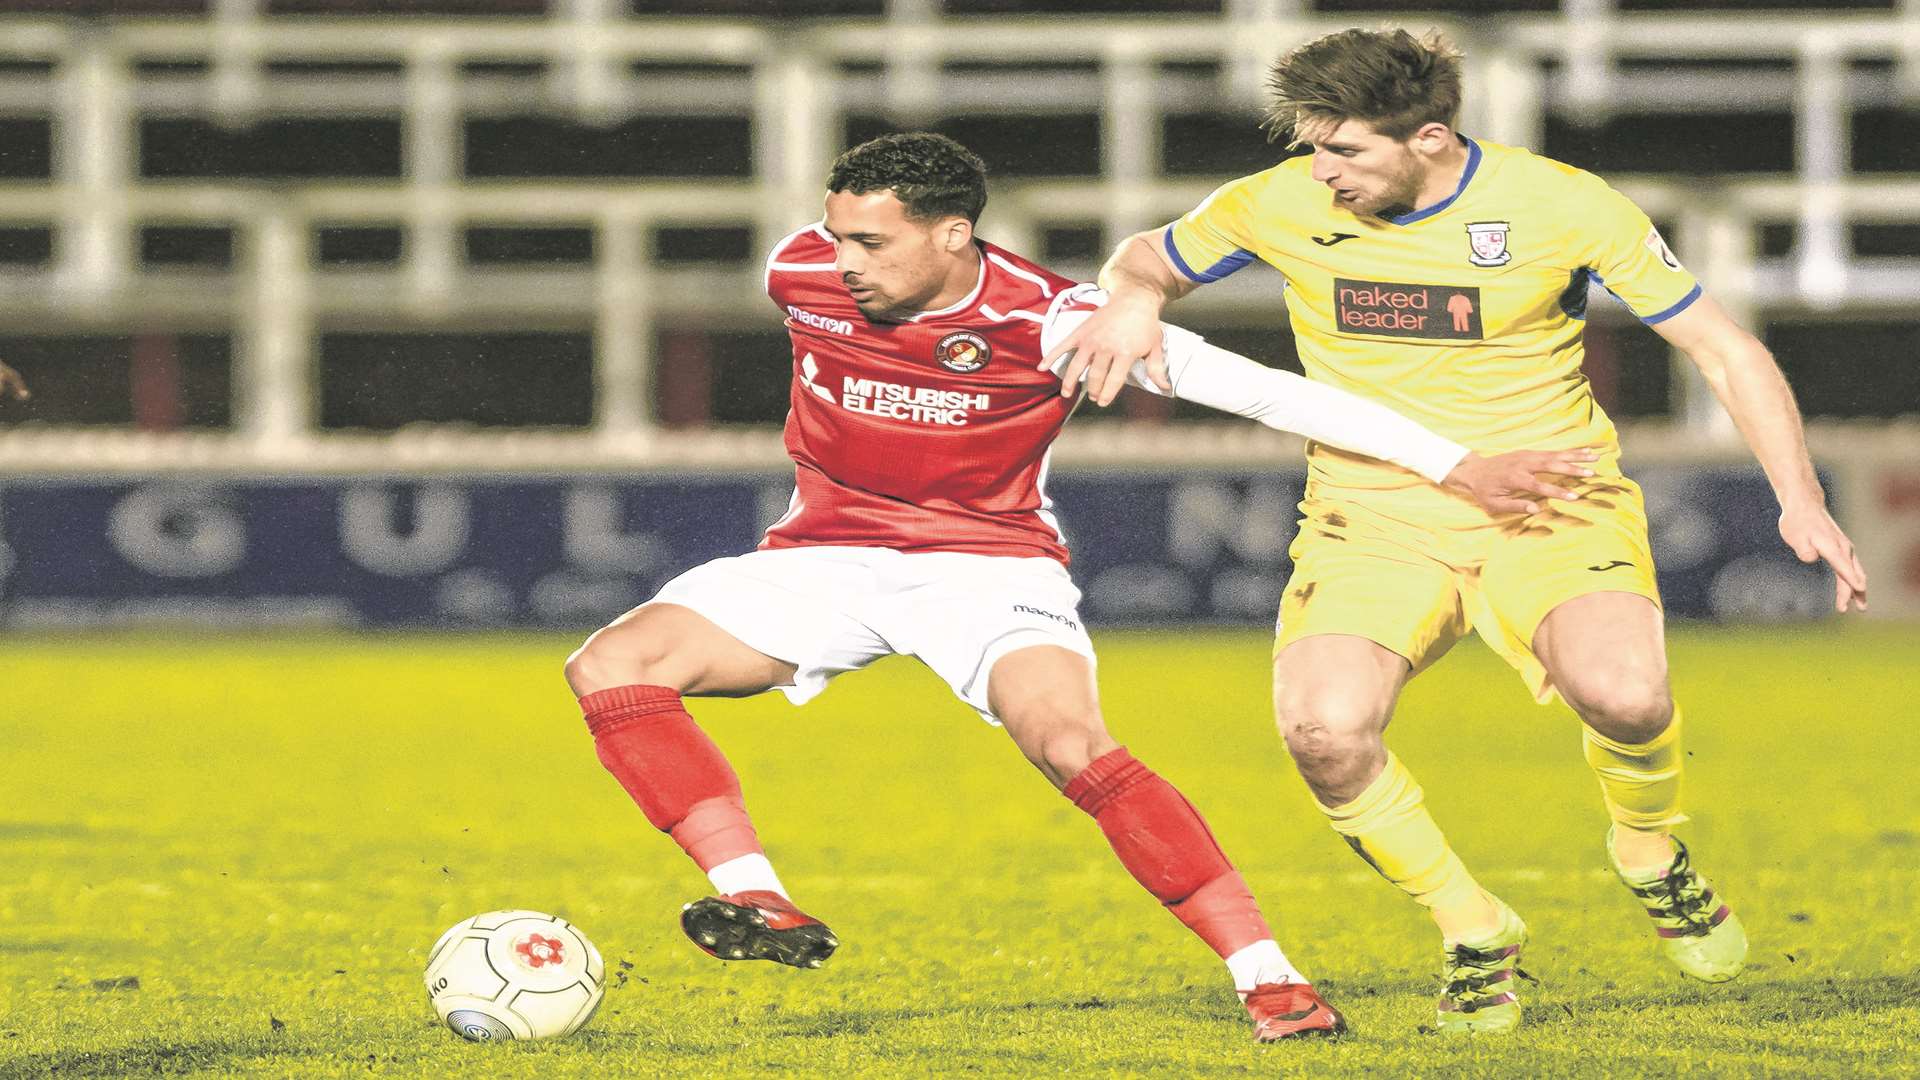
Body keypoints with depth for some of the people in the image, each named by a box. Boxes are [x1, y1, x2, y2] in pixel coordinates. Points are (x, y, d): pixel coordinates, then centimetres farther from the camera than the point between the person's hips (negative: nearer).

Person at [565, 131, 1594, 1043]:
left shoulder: (1045, 318, -21)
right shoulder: (800, 273, -11)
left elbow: (1258, 387, -20)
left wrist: (1456, 465, -22)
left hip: (989, 561, -4)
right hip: (825, 555, 4)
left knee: (1070, 743, -30)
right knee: (611, 666, -17)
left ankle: (1269, 978, -26)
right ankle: (761, 910, -19)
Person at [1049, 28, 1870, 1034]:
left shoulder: (1561, 204, -11)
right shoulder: (1282, 205, -5)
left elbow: (1723, 348, -5)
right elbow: (1146, 258, 15)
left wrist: (1800, 499, -15)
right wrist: (1133, 301, -11)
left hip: (1550, 500, -2)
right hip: (1372, 517, 2)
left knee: (1622, 694, -32)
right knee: (1325, 729, -27)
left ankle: (1651, 854, 5)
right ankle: (1472, 931, -1)